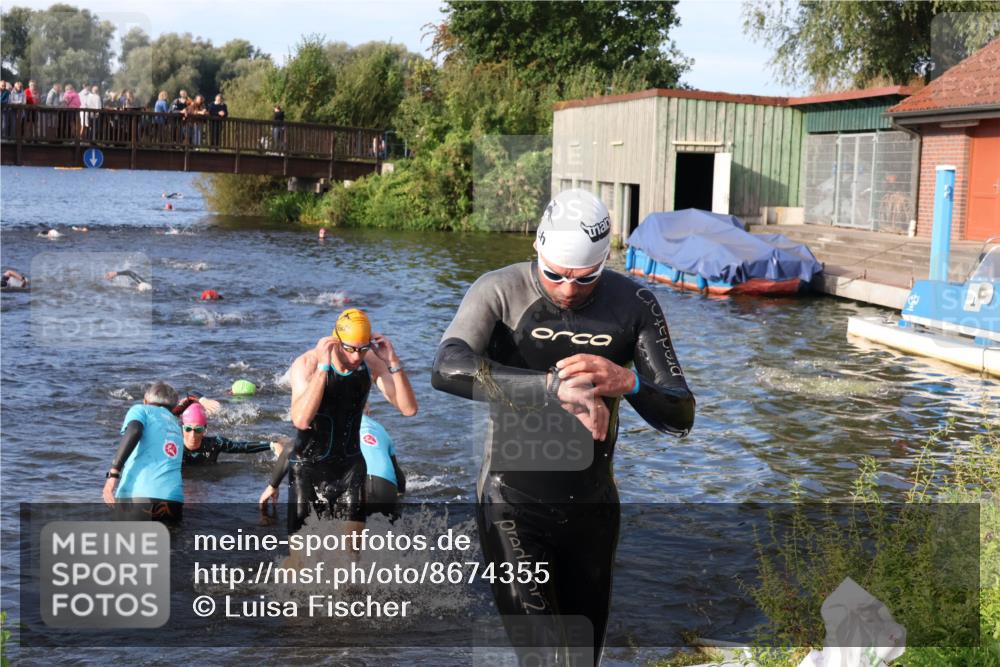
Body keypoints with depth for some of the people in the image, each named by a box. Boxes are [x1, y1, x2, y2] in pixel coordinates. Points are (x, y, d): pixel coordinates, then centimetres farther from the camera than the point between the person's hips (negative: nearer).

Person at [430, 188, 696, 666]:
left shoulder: (633, 304, -3)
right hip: (514, 505, -4)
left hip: (592, 508, 4)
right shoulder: (501, 291, -12)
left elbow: (681, 418, -5)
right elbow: (447, 369, -31)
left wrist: (628, 383, -26)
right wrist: (555, 386, -40)